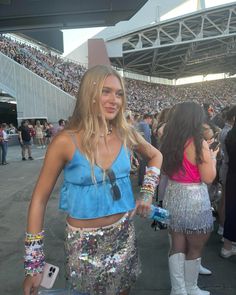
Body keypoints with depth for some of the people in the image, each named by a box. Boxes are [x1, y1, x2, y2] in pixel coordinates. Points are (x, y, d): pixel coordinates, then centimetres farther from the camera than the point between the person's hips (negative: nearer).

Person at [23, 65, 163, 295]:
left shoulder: (126, 134, -7)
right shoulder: (65, 142, -19)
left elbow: (155, 155, 14)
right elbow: (39, 199, -12)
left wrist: (148, 193, 1)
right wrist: (34, 264, -10)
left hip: (124, 233, 4)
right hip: (84, 241, -3)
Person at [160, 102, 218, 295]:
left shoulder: (168, 141, 2)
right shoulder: (199, 143, -16)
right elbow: (208, 178, -14)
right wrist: (212, 157, 2)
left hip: (172, 197, 6)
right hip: (194, 200, -5)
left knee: (177, 246, 17)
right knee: (195, 249, 15)